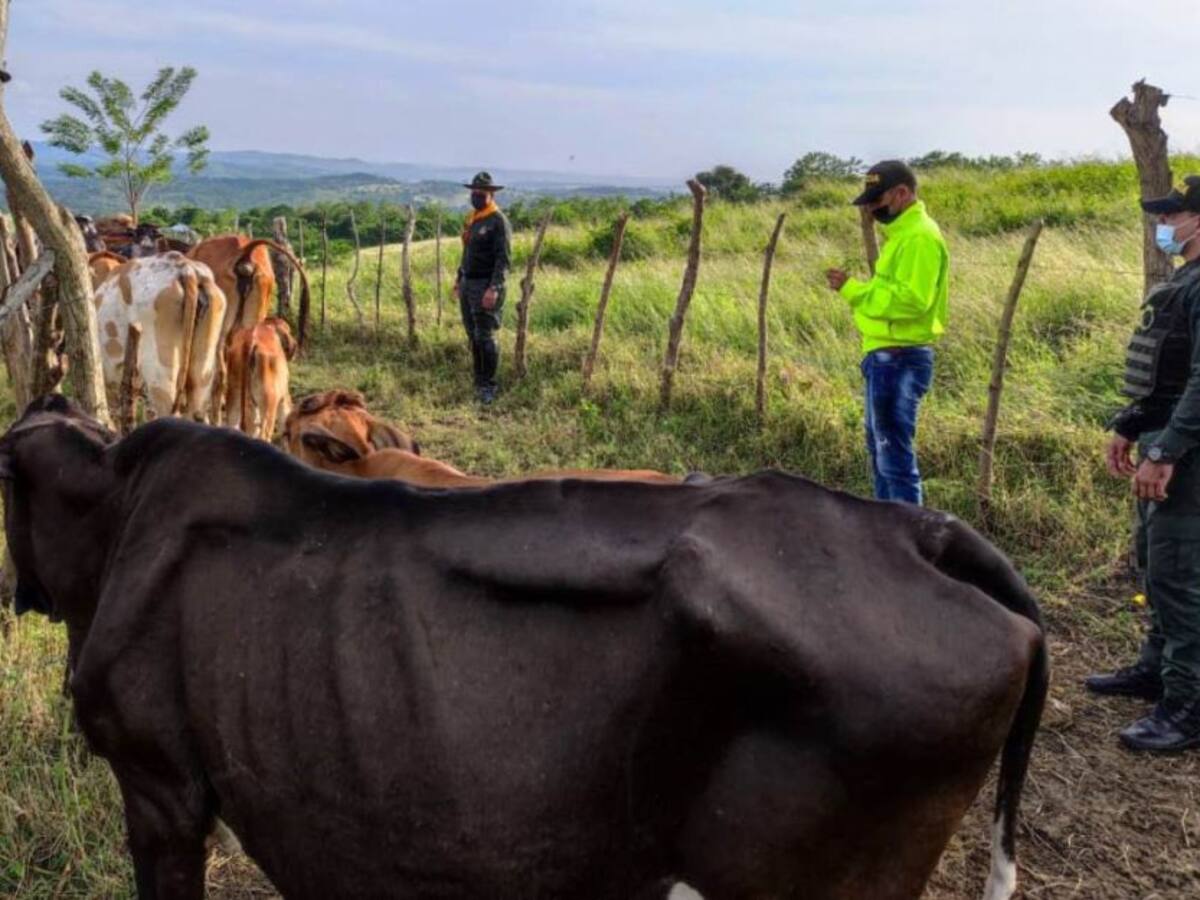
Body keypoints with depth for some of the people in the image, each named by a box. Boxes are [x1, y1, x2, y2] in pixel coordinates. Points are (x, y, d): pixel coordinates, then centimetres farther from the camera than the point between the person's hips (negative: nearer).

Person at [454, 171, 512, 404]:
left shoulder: (499, 222, -12)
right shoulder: (472, 219, 14)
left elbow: (503, 259, -18)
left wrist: (494, 289, -25)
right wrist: (459, 278, 22)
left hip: (485, 286, -8)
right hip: (468, 284, 8)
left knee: (485, 337, -8)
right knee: (473, 336, 12)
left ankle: (488, 386, 1)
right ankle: (479, 381, 22)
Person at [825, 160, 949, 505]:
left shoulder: (920, 237, -16)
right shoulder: (902, 232, 17)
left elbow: (910, 298, -25)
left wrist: (853, 289, -20)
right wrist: (856, 289, 2)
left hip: (899, 360, -11)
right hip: (887, 357, 11)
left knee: (895, 451, -7)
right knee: (880, 447, 19)